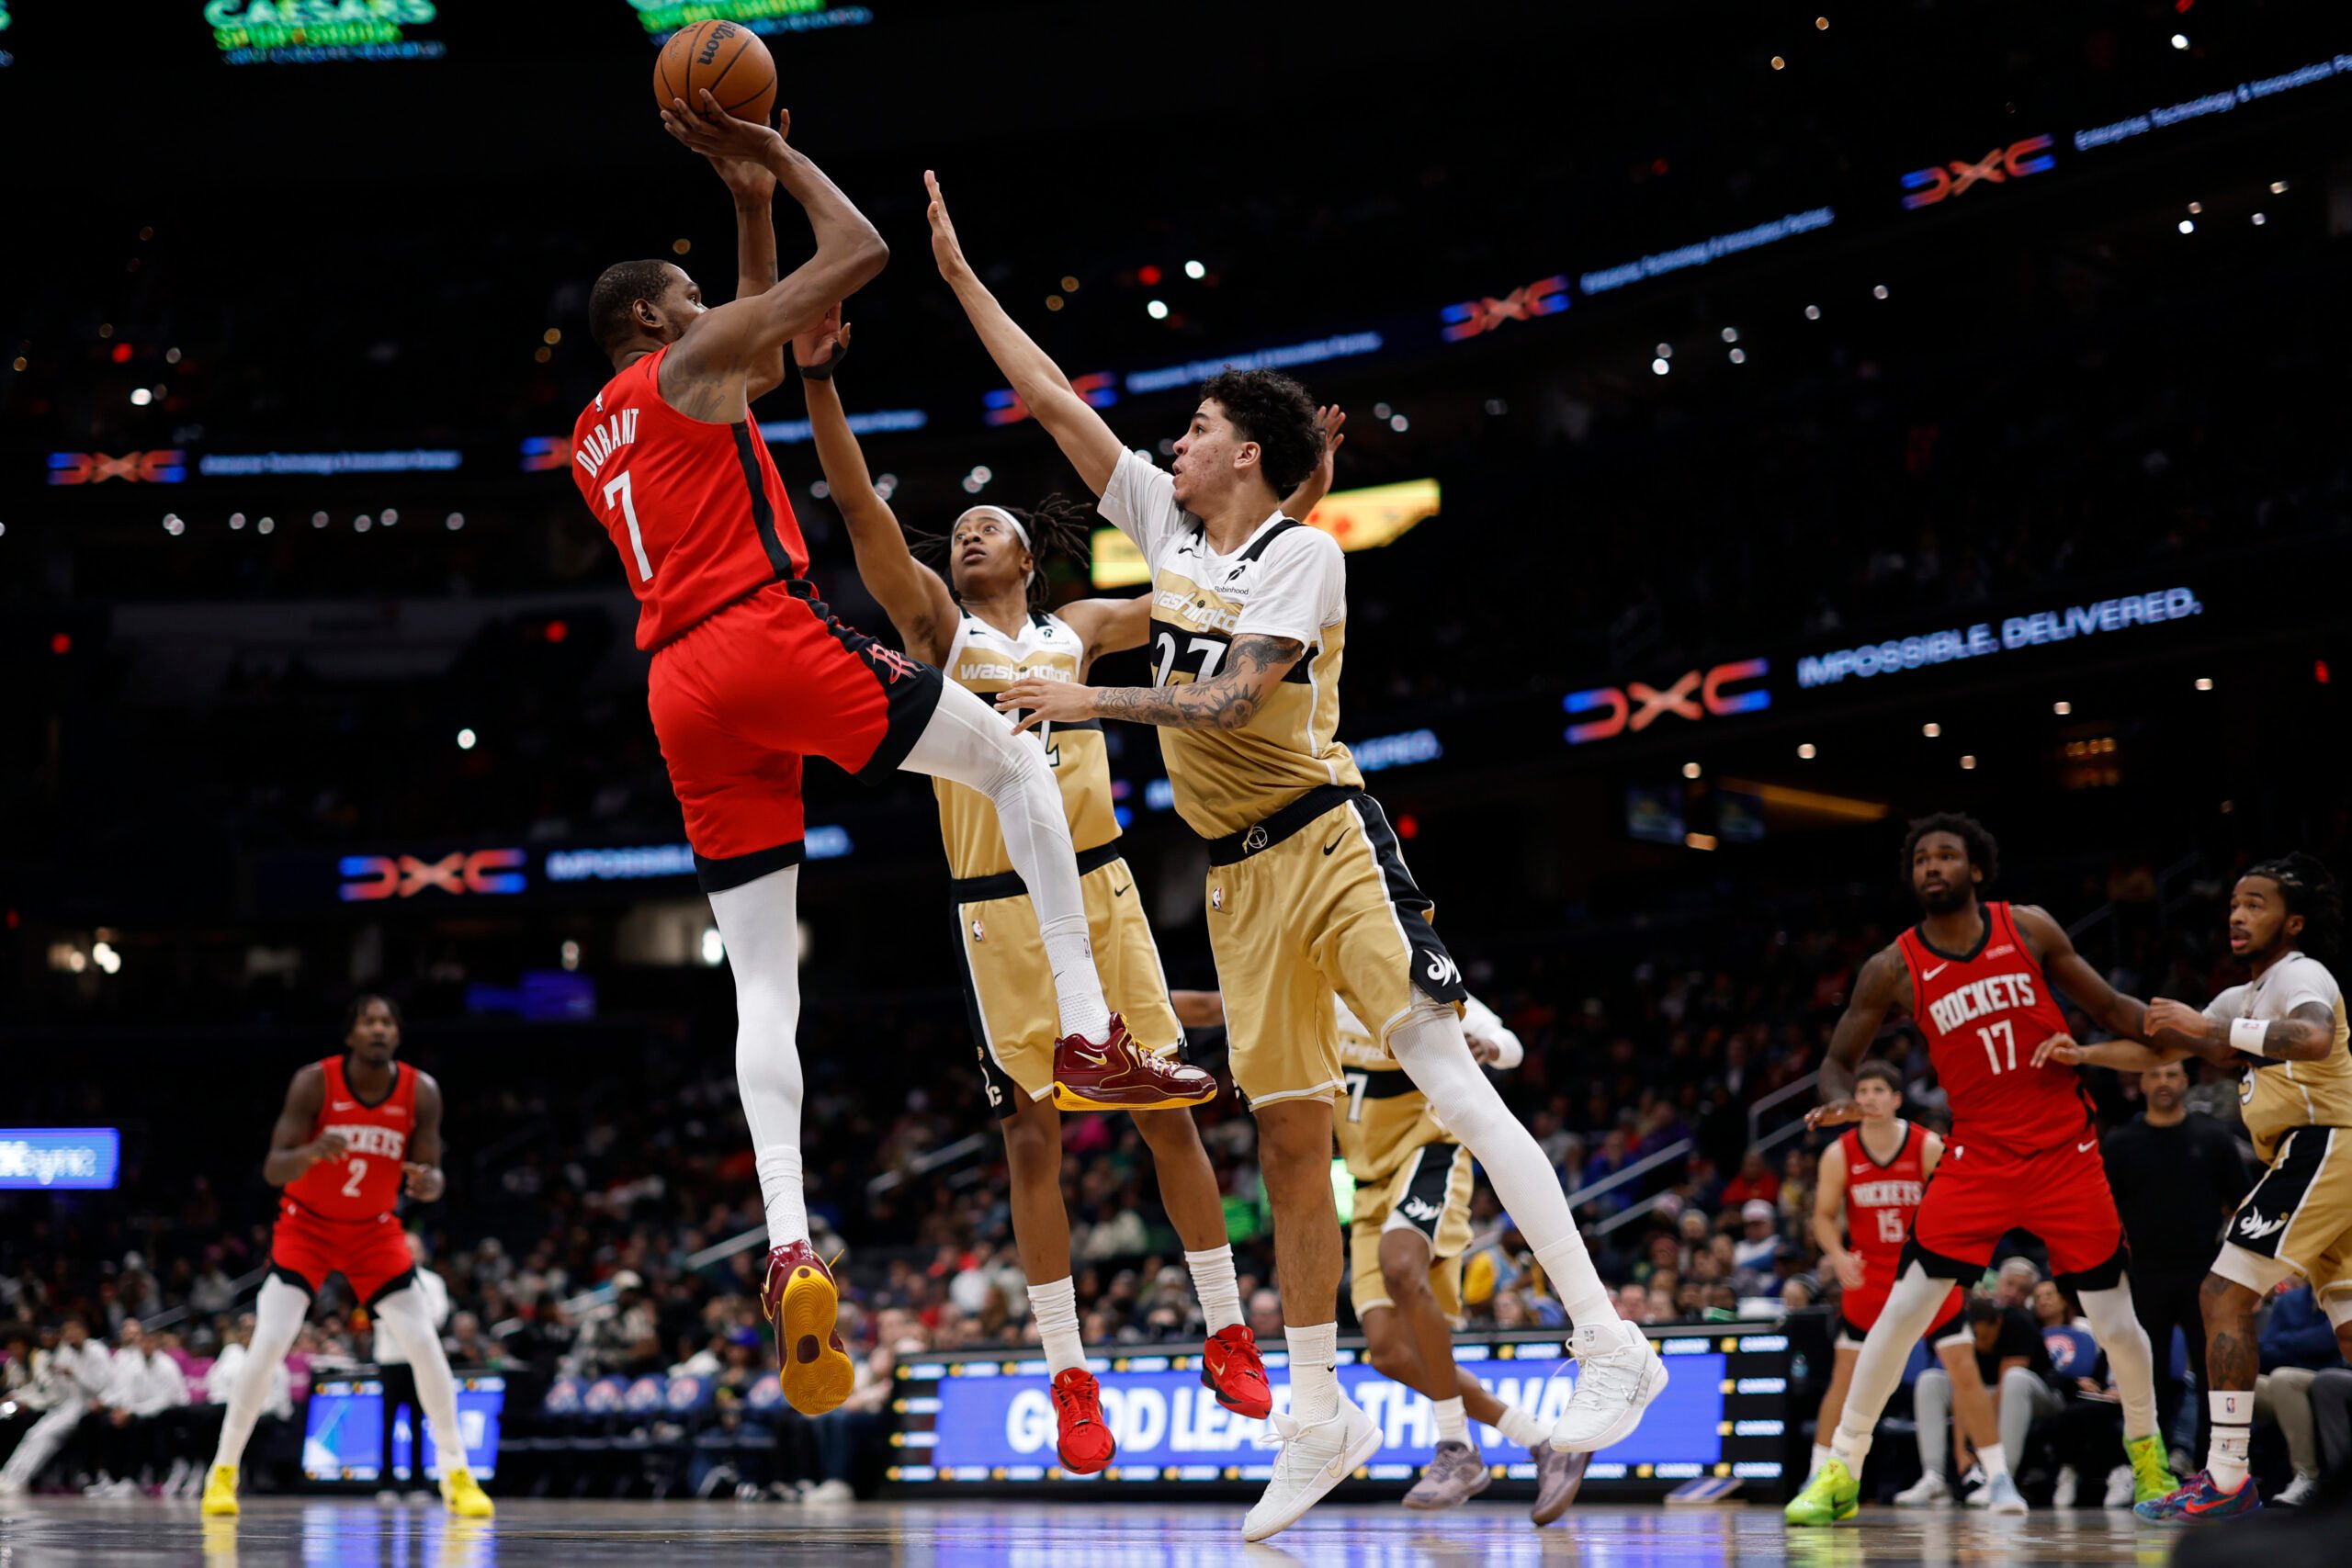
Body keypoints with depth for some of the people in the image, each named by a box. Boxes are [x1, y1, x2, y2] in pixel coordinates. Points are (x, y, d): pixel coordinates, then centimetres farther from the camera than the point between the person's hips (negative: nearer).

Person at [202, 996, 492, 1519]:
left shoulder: (421, 1092, -13)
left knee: (424, 1344, -8)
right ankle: (223, 1471, -2)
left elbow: (431, 1177, -8)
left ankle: (457, 1475, 3)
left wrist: (427, 1182, -33)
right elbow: (273, 1170, -23)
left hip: (375, 1230, 2)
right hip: (306, 1225, -2)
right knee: (269, 1343, -16)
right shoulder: (314, 1083, -20)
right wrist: (310, 1152, -45)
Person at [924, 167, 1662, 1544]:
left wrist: (1090, 702, -20)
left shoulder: (1301, 554, -6)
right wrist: (960, 277, 15)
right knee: (1290, 1138, 6)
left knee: (1450, 1078, -17)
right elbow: (1053, 399, 15)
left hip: (1327, 842, -7)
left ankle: (1612, 1345, -23)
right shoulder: (1169, 526, 13)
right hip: (1241, 876, 7)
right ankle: (1320, 1420, 10)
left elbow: (1232, 701, -18)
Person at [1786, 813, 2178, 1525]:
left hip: (2064, 1151, 1)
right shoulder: (1893, 969, -4)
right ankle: (1841, 1471, -2)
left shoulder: (2029, 929, -2)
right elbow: (1840, 1056, 4)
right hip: (1978, 1156, -1)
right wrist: (1839, 1099, -19)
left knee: (2114, 1320, 4)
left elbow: (2107, 1007, 6)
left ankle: (2145, 1447, 31)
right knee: (1903, 1308, -11)